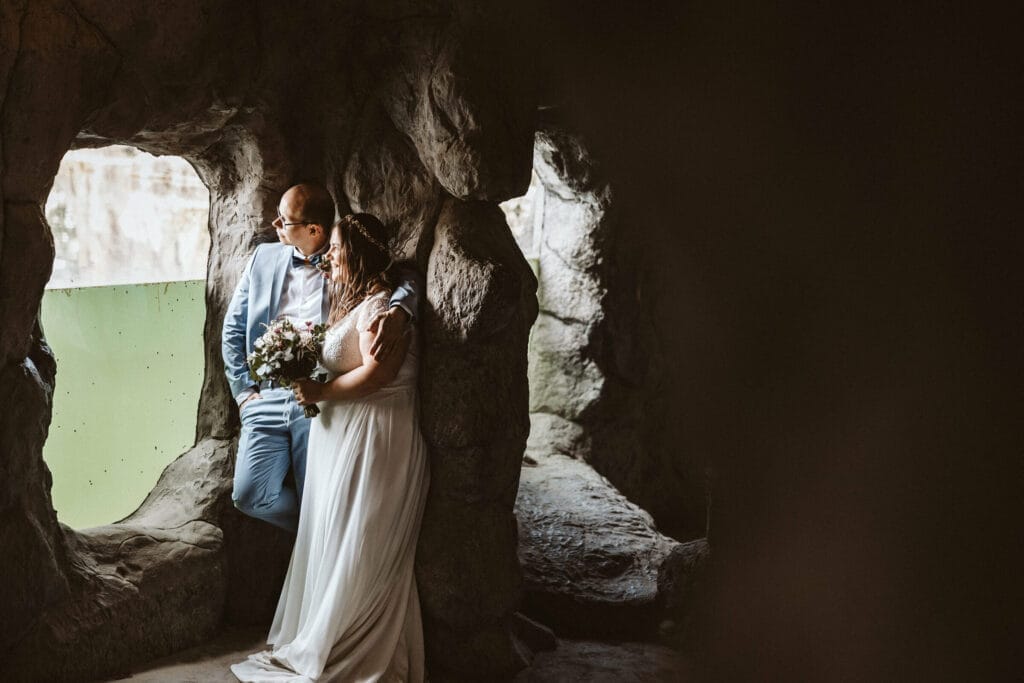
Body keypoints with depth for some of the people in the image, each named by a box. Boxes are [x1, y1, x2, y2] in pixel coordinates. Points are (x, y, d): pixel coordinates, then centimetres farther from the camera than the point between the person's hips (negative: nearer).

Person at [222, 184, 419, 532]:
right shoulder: (264, 258, 13)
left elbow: (408, 279, -6)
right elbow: (233, 327, 18)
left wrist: (398, 311, -30)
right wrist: (243, 389, 9)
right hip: (267, 398, 3)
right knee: (250, 495, -11)